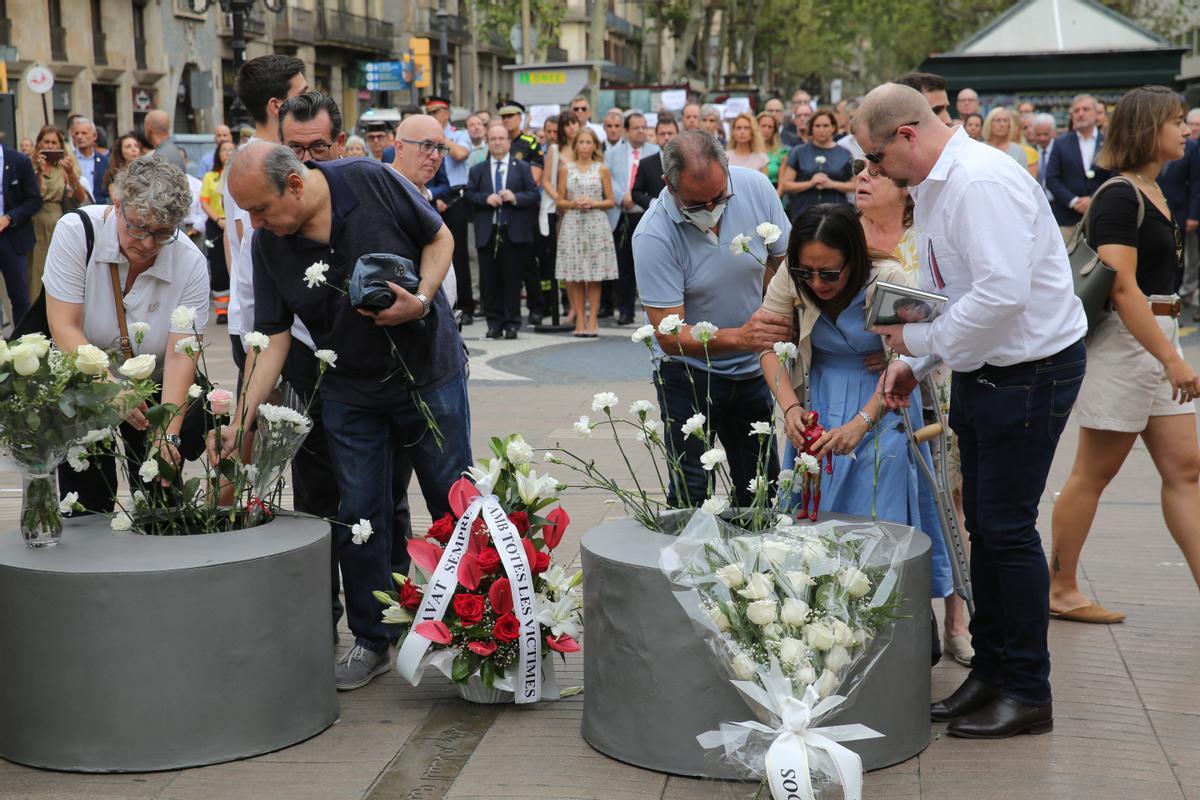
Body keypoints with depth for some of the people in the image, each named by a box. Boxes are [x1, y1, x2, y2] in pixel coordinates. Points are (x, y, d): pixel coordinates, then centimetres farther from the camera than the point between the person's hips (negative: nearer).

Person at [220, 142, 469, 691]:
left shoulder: (372, 183, -20)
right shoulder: (268, 245, -10)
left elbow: (440, 238, -7)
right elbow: (272, 337, -7)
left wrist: (422, 300, -23)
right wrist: (241, 418, -15)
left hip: (429, 372, -2)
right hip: (350, 394, 3)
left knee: (455, 506, 6)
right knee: (358, 517, 4)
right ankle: (371, 641, 18)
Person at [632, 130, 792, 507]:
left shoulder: (755, 187, -12)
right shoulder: (653, 236, -24)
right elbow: (669, 335, -24)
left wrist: (784, 321, -16)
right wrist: (739, 337, -39)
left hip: (752, 370, 4)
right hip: (688, 373, -4)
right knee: (689, 494, -5)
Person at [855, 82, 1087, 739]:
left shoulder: (982, 182, -22)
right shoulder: (933, 185, 11)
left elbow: (1003, 292, -31)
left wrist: (920, 339, -19)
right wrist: (912, 361, 8)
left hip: (1031, 370, -10)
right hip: (981, 369, 10)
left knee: (1006, 528, -5)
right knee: (982, 525, 14)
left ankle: (1028, 692, 8)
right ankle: (990, 672, 26)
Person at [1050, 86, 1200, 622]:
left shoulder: (1152, 191, 14)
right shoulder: (1119, 197, -15)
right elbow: (1122, 287, -22)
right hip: (1123, 341, -9)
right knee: (1094, 473, 1)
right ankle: (1060, 590, 13)